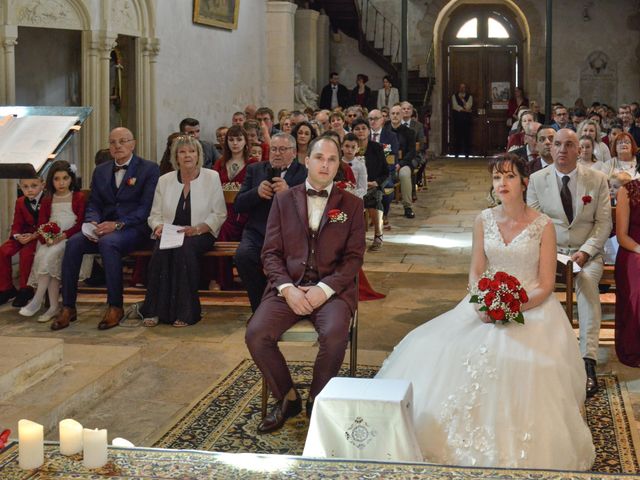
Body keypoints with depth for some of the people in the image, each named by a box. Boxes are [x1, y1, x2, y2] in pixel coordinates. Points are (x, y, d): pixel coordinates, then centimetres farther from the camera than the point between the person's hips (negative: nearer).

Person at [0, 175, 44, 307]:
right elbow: (16, 225, 8)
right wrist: (18, 236, -14)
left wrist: (34, 236, -26)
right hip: (24, 235, 6)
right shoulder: (20, 202, 7)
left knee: (26, 252, -31)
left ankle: (25, 290, -12)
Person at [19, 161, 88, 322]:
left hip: (70, 237, -4)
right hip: (51, 239, 4)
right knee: (42, 255, -29)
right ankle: (54, 306, -27)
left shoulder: (79, 197, 8)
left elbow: (81, 223, -2)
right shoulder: (47, 200, 20)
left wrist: (63, 236, -17)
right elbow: (41, 223, 10)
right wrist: (46, 238, -12)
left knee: (50, 255, -32)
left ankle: (37, 301, -25)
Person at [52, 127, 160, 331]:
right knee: (73, 243, -23)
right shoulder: (101, 171, 19)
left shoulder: (149, 169, 2)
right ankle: (68, 307, -18)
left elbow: (146, 207, -7)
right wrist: (93, 224, -8)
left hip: (133, 228, -5)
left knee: (108, 243, -36)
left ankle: (115, 306, -26)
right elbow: (93, 204, 16)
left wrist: (118, 224, -18)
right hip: (104, 228, 5)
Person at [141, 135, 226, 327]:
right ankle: (155, 310, -27)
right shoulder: (164, 181, 11)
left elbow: (219, 215, 0)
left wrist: (197, 229, -15)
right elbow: (154, 215, 14)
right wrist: (159, 227, -10)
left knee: (185, 247, -35)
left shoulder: (212, 177, 4)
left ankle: (185, 312, -29)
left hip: (200, 234, -2)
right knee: (161, 248, -32)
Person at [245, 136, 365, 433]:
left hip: (332, 288, -1)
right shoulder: (283, 200, 12)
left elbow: (354, 257, 2)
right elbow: (271, 253, 6)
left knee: (334, 335, -33)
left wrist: (324, 289, -13)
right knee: (256, 334, -24)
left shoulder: (351, 205, 10)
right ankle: (287, 398, -1)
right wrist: (287, 288, -11)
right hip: (289, 287, 2)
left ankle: (317, 401, -6)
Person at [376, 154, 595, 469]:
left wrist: (515, 307, -21)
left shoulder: (543, 226, -4)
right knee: (432, 349, -18)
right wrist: (481, 303, -13)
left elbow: (546, 285, -4)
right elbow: (476, 272, 7)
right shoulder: (484, 220, 6)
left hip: (531, 306, -3)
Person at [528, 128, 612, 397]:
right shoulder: (537, 180, 5)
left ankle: (588, 362, -36)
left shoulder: (597, 180, 4)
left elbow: (604, 223, 1)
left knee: (587, 282, -33)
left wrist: (584, 252, -14)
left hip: (586, 252, -1)